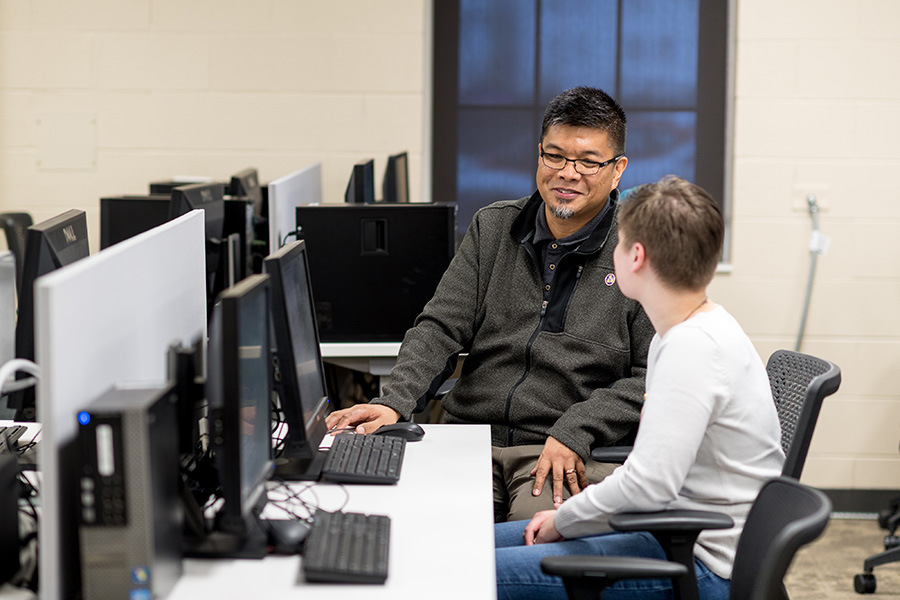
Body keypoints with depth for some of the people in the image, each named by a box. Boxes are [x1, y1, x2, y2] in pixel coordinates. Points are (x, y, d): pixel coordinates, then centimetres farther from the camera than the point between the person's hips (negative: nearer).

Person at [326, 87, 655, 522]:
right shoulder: (492, 228, 13)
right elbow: (441, 329, 7)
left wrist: (574, 432, -15)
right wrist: (394, 403, -10)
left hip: (575, 456, -3)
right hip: (467, 437, 3)